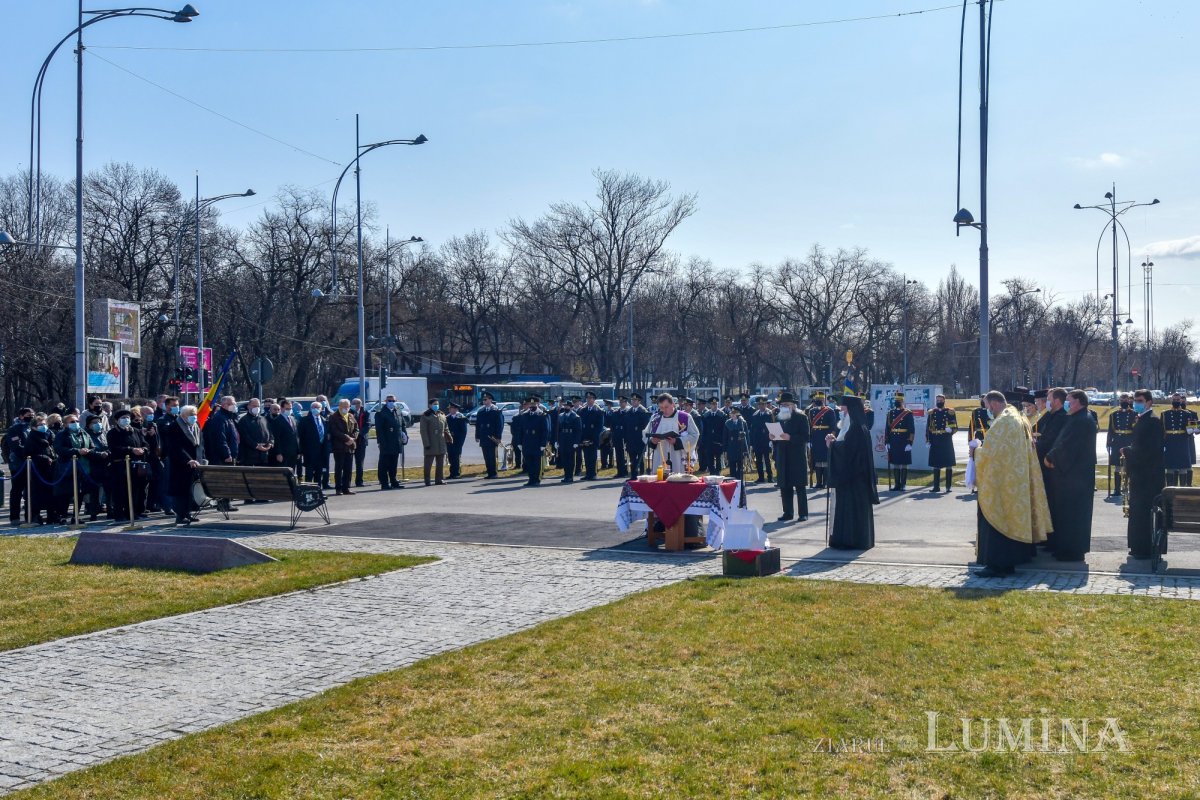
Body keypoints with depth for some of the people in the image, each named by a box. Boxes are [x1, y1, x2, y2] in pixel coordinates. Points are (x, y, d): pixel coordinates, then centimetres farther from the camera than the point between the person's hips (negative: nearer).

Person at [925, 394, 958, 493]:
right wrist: (927, 440, 3)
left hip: (947, 441, -3)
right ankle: (936, 486, 11)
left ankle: (948, 487, 3)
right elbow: (928, 428, 10)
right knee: (935, 465, 5)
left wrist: (950, 430, -20)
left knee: (948, 465, -1)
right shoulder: (931, 413, 10)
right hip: (935, 442, 3)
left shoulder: (950, 412, 2)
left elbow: (955, 427, 2)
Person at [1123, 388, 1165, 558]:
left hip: (1147, 476, -10)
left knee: (1142, 512, -5)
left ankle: (1143, 549, 0)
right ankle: (1138, 547, 21)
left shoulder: (1153, 421, -14)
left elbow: (1149, 450, -22)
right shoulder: (1142, 420, 15)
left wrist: (1126, 451, -13)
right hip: (1139, 475, 10)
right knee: (1137, 511, 14)